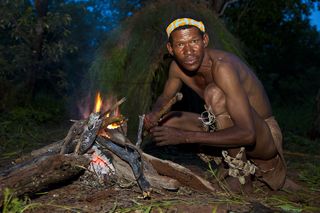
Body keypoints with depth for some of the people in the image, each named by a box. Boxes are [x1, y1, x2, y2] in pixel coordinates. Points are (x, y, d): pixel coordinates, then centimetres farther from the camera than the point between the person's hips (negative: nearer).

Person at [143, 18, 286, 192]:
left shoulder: (222, 67, -29)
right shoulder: (177, 67, -6)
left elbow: (247, 134, -35)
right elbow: (164, 98, 13)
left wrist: (185, 137, -36)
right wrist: (154, 114, -12)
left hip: (265, 139, -7)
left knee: (215, 92, -31)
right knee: (162, 123, -2)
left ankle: (240, 173, -14)